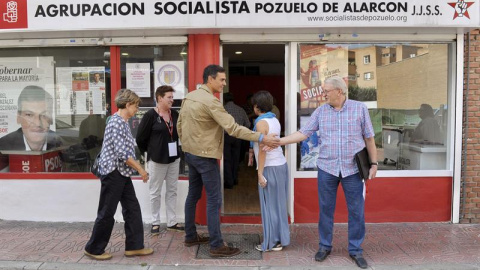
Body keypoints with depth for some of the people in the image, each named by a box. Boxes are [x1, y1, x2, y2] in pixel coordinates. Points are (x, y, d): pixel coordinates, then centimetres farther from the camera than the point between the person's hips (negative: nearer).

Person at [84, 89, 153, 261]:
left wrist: (136, 169, 18)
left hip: (122, 173, 10)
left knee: (132, 209, 10)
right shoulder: (116, 122, -18)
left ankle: (134, 246, 19)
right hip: (113, 172, -10)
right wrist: (141, 169, -16)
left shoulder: (123, 122, 12)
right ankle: (93, 249, 19)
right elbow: (122, 153, -24)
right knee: (107, 213, 2)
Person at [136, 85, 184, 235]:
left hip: (174, 158, 5)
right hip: (157, 159, -5)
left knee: (172, 191, 12)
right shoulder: (150, 115, -12)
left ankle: (172, 222, 23)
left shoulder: (175, 114, 2)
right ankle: (155, 222, 21)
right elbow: (140, 137, -8)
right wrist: (149, 151, 1)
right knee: (155, 192, 8)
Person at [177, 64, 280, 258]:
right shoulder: (210, 101, -20)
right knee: (214, 200, -3)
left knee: (193, 195, 17)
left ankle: (190, 236, 29)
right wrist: (261, 138, -25)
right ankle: (216, 246, 3)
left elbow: (180, 125, 14)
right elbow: (233, 128, -26)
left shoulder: (189, 97, 8)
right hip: (205, 156, -9)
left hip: (190, 154, 10)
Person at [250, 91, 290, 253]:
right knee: (278, 204, 14)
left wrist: (260, 173, -16)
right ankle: (281, 238, 23)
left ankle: (272, 243, 11)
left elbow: (262, 150, -17)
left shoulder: (261, 123, -13)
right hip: (281, 164, 8)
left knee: (269, 205, 2)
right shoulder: (275, 120, 11)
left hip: (270, 168, -8)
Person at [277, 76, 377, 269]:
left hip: (353, 169, -1)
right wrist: (277, 141, -8)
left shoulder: (360, 108, 0)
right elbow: (303, 133, 0)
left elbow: (369, 138, 4)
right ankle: (325, 246, 27)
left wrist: (374, 163, 1)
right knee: (326, 209, 10)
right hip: (326, 168, 1)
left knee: (356, 211, 6)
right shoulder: (320, 111, 3)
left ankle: (356, 250, 22)